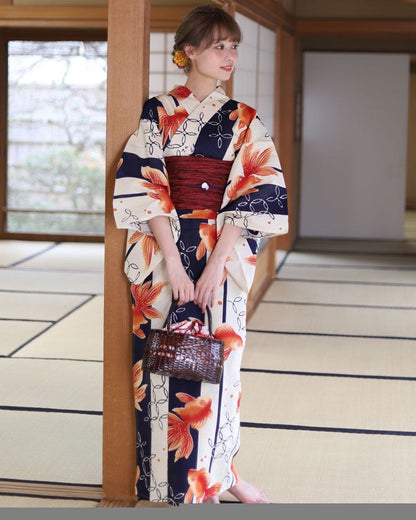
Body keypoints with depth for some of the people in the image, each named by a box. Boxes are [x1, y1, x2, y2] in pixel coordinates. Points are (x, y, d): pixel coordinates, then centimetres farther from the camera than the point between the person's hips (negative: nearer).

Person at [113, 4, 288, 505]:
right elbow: (144, 185, -5)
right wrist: (172, 259, -15)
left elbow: (255, 194, -3)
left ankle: (220, 468, 19)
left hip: (223, 253, 1)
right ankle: (163, 477, 13)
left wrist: (217, 261, -13)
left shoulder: (244, 121, 6)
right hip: (162, 250, -1)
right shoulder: (157, 112, 3)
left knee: (217, 360, 1)